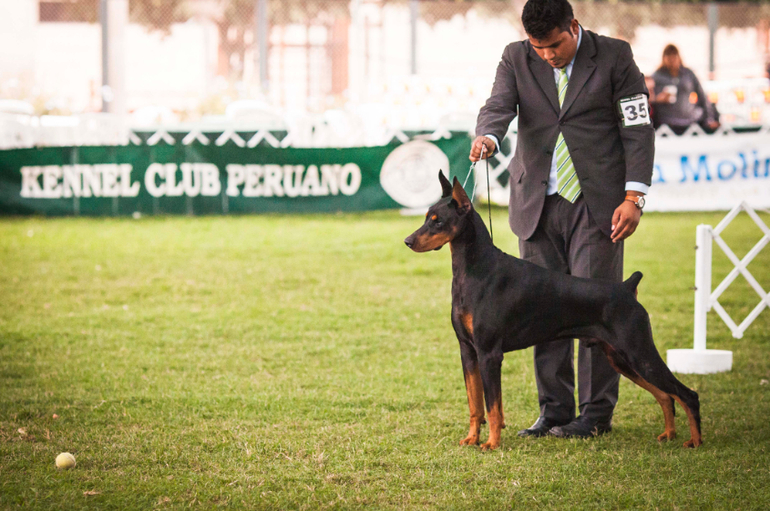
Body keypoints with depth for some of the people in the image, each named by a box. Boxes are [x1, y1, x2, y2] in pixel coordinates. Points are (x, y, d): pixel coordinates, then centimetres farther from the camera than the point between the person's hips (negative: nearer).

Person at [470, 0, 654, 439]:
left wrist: (634, 196, -9)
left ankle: (597, 413, 0)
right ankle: (554, 410, 11)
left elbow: (638, 129, -2)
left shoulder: (614, 57, -2)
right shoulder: (517, 59, 5)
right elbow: (499, 106, -9)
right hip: (538, 203, 3)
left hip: (596, 202, -3)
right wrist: (488, 137, -33)